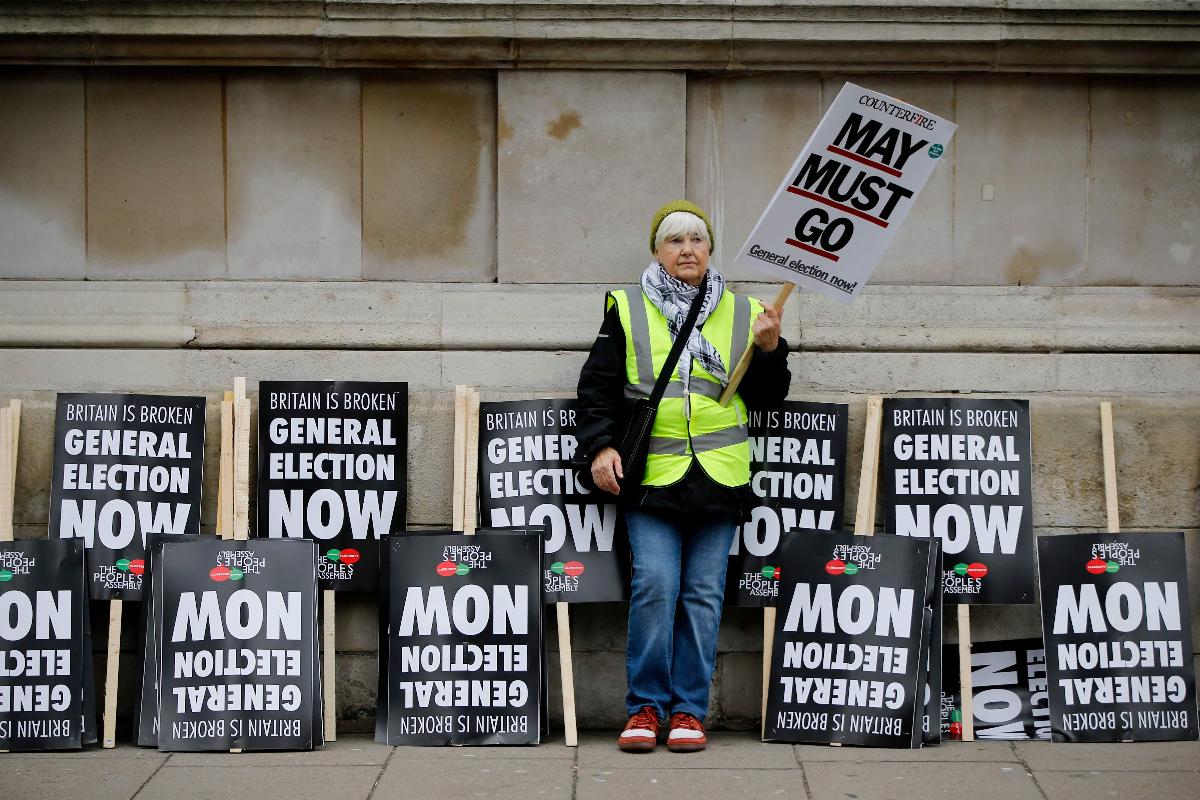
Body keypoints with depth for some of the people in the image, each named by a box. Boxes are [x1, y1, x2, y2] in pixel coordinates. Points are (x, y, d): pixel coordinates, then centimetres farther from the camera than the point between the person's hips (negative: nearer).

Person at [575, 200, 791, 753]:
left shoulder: (741, 314, 13)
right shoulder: (627, 311, 8)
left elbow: (765, 398, 13)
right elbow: (598, 387, 8)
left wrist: (768, 349, -4)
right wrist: (601, 446, -4)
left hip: (717, 478, 2)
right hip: (651, 475, -2)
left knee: (703, 594, 1)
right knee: (654, 586, -11)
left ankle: (689, 710, 9)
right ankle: (645, 707, -1)